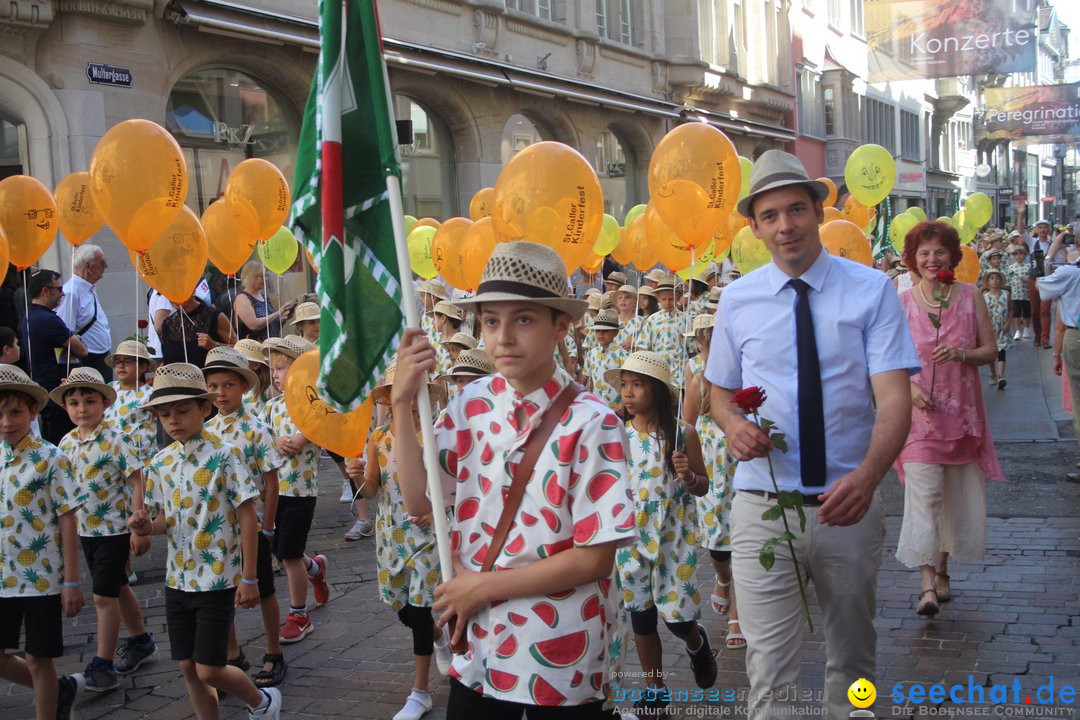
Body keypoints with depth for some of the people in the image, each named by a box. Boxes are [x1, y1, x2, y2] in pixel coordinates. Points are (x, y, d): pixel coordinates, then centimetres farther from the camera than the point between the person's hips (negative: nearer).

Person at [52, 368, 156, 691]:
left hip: (114, 528, -7)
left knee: (104, 595, -5)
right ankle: (141, 642, 35)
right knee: (117, 588, 19)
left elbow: (136, 483, -15)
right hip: (85, 529, 7)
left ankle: (103, 666, 2)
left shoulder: (114, 440, -16)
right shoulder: (67, 442, 2)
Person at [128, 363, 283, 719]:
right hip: (178, 579, 6)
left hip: (218, 579, -6)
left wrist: (249, 579, -12)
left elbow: (247, 517, -11)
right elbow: (165, 518, 13)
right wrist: (147, 526, -11)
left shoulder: (224, 455, -12)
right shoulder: (161, 462, 4)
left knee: (209, 670, -3)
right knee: (188, 668, 10)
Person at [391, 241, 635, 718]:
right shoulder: (473, 404, -1)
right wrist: (402, 403, -12)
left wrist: (484, 585, -13)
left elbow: (595, 557, -16)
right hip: (478, 648, 4)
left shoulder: (590, 424, -16)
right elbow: (419, 501, -5)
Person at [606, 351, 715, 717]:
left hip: (674, 537, -3)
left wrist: (688, 476, -21)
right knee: (641, 618, 10)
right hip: (632, 538, 3)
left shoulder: (682, 433, -10)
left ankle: (697, 643, 38)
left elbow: (703, 486, -2)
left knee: (677, 617, 2)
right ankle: (656, 690, 27)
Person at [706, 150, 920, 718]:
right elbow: (720, 391, 13)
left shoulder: (872, 290, -6)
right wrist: (733, 425, -12)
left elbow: (894, 399, -14)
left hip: (850, 502, 0)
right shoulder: (737, 299, 2)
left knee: (851, 661, 19)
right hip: (762, 506, 0)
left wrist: (867, 476, -33)